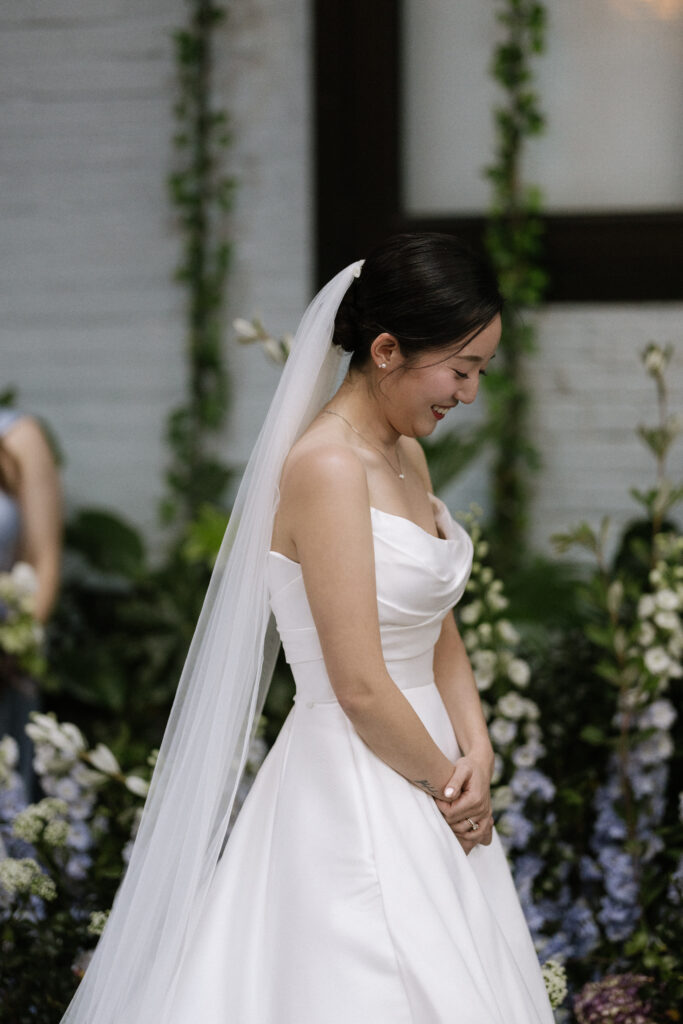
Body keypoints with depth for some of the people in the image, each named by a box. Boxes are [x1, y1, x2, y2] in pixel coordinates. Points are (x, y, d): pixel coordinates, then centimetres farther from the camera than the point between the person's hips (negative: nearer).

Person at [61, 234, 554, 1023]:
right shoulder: (325, 468, -19)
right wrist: (452, 784, -8)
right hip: (355, 799, -9)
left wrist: (477, 755, -2)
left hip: (417, 779, 9)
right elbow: (360, 687, -20)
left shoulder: (406, 457, 10)